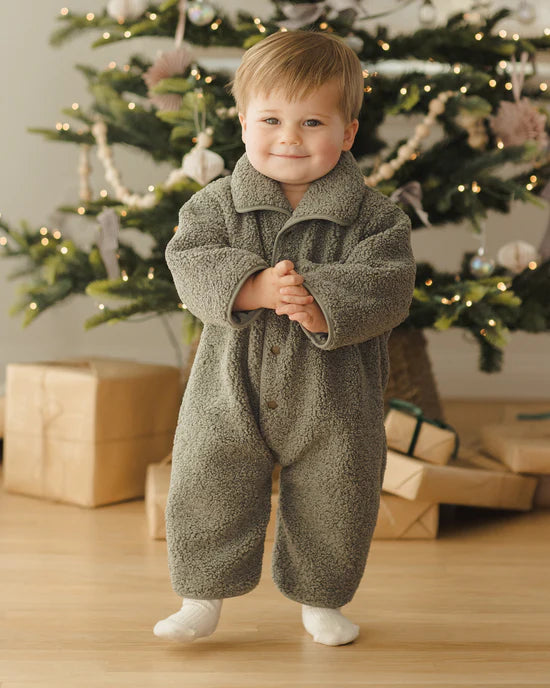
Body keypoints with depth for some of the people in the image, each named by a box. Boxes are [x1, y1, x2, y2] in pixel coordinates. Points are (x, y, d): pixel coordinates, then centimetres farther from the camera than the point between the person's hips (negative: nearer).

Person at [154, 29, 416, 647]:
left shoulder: (373, 217, -7)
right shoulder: (215, 204, -3)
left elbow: (386, 288, -17)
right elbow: (191, 266, -15)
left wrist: (322, 305, -33)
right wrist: (257, 287, -31)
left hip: (332, 400, 0)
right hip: (232, 393, 1)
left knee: (333, 505, 12)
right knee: (207, 495, 7)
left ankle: (321, 601, 36)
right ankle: (203, 600, 27)